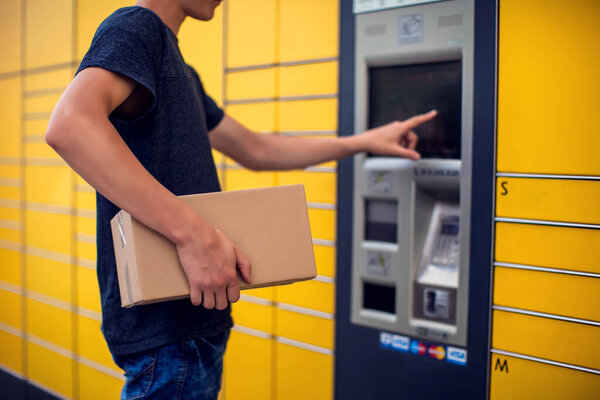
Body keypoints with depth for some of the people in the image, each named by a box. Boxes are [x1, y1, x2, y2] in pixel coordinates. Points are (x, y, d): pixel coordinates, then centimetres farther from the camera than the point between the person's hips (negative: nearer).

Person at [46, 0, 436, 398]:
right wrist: (192, 233, -32)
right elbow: (69, 126, -31)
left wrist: (364, 142, 27)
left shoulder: (181, 71, 19)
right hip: (162, 326, -9)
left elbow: (255, 149, 27)